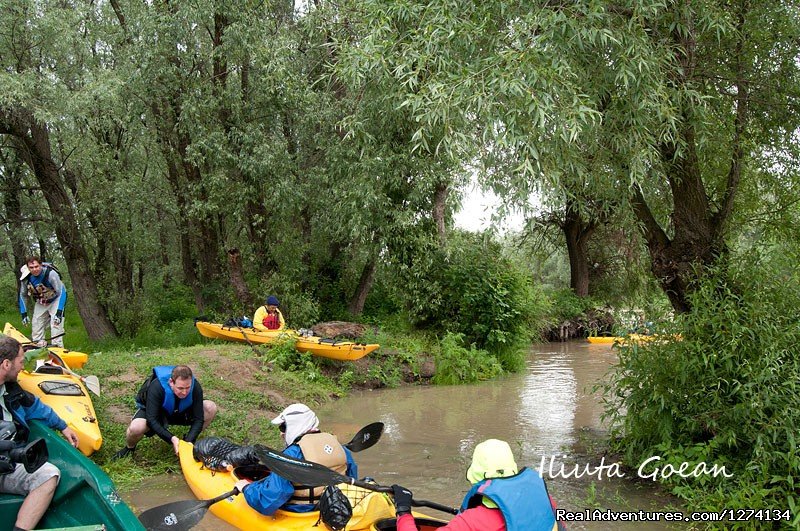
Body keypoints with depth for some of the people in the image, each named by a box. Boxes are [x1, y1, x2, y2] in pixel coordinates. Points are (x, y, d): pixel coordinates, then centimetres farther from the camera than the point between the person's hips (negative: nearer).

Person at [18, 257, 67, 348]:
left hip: (55, 300, -5)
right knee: (36, 324, 5)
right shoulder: (25, 278, -17)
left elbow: (62, 292, -29)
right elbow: (22, 296, 0)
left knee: (56, 323, -19)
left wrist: (59, 312, -35)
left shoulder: (51, 274, -32)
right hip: (40, 302, 5)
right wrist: (24, 314, -3)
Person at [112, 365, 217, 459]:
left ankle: (186, 440, 2)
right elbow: (152, 419, -37)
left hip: (179, 412, 3)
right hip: (151, 411, -3)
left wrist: (189, 441, -37)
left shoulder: (195, 387, -29)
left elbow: (198, 419, -23)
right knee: (136, 428, -38)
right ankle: (129, 448, 0)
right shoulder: (156, 387, -37)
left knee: (211, 408, -20)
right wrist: (172, 438, -44)